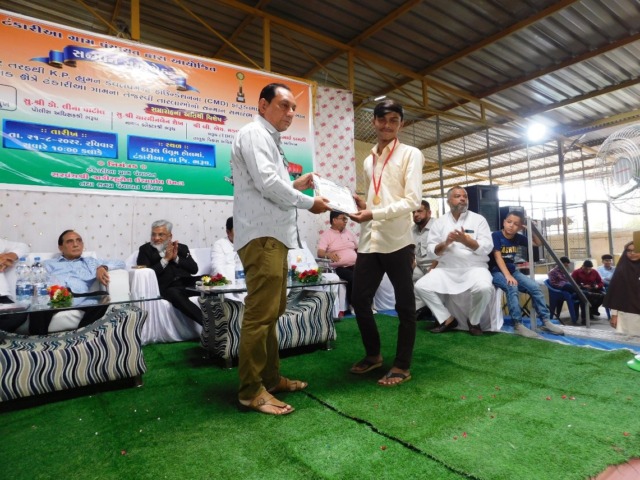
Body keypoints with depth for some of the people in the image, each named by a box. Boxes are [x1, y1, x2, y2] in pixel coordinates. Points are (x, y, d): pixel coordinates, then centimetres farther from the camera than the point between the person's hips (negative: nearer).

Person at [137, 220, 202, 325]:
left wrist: (176, 258, -2)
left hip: (187, 283, 3)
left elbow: (194, 269, 9)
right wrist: (165, 259, -3)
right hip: (167, 288, -3)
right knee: (174, 293, -38)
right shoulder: (145, 249, 14)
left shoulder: (181, 247, 20)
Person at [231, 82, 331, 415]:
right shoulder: (254, 134, -6)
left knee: (272, 311, 14)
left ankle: (270, 378, 25)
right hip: (261, 235, -11)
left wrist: (295, 186, 11)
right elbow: (267, 184, -18)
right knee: (260, 313, -9)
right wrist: (308, 202, -8)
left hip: (273, 234, 11)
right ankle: (251, 390, 2)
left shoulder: (268, 139, 25)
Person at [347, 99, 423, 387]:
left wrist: (373, 213, -19)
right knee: (359, 299, 8)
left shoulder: (411, 154, 1)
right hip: (368, 240, 6)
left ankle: (402, 365, 19)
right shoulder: (368, 161, 19)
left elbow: (413, 200, -11)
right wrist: (362, 206, 0)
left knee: (404, 304, 5)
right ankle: (373, 354, 29)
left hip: (397, 240, -6)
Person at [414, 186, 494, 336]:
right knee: (421, 286, -16)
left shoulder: (478, 219, 4)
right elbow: (430, 249, 2)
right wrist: (445, 243, -18)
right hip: (446, 269, 2)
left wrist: (466, 241, -22)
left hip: (474, 267, -2)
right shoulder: (440, 222, 8)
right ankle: (447, 319, 1)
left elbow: (487, 247, -6)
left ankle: (474, 321, -3)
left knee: (484, 288, -32)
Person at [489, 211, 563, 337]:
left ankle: (546, 321, -2)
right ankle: (517, 325, -28)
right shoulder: (496, 235, -12)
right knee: (512, 287, -33)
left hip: (513, 270, 6)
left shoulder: (518, 237, 5)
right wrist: (507, 275, -30)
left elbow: (538, 244, 16)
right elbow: (497, 257, -20)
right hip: (496, 271, -6)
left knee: (535, 287, -12)